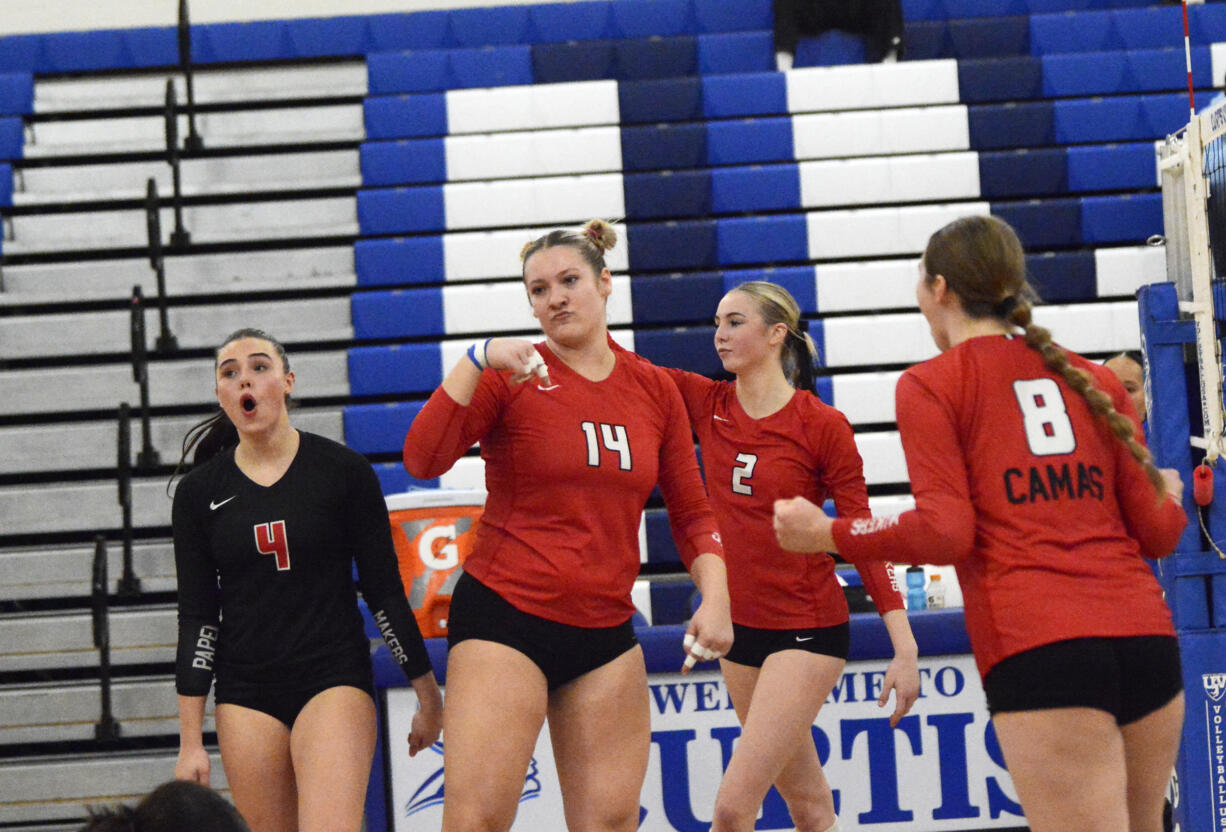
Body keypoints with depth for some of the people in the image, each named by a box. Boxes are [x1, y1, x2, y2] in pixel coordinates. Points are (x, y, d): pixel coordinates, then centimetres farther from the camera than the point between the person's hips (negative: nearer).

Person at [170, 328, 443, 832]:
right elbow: (196, 618, 5)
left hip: (334, 679, -2)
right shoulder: (198, 492, 4)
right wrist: (190, 741, 1)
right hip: (246, 693, 3)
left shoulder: (343, 471, -1)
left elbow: (385, 591, 4)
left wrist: (427, 694, 7)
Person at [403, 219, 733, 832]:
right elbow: (423, 460, -16)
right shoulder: (512, 377, -3)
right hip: (504, 614, -4)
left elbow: (690, 511, 15)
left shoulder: (655, 390, 8)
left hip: (606, 629, 4)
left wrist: (715, 596, 0)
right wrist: (477, 359, -22)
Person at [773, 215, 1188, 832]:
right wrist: (1170, 498, 37)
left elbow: (945, 532, -6)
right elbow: (1156, 533, 14)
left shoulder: (930, 385, 5)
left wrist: (827, 535, 7)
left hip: (1038, 648, -5)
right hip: (1146, 634, 5)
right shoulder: (1093, 380, 17)